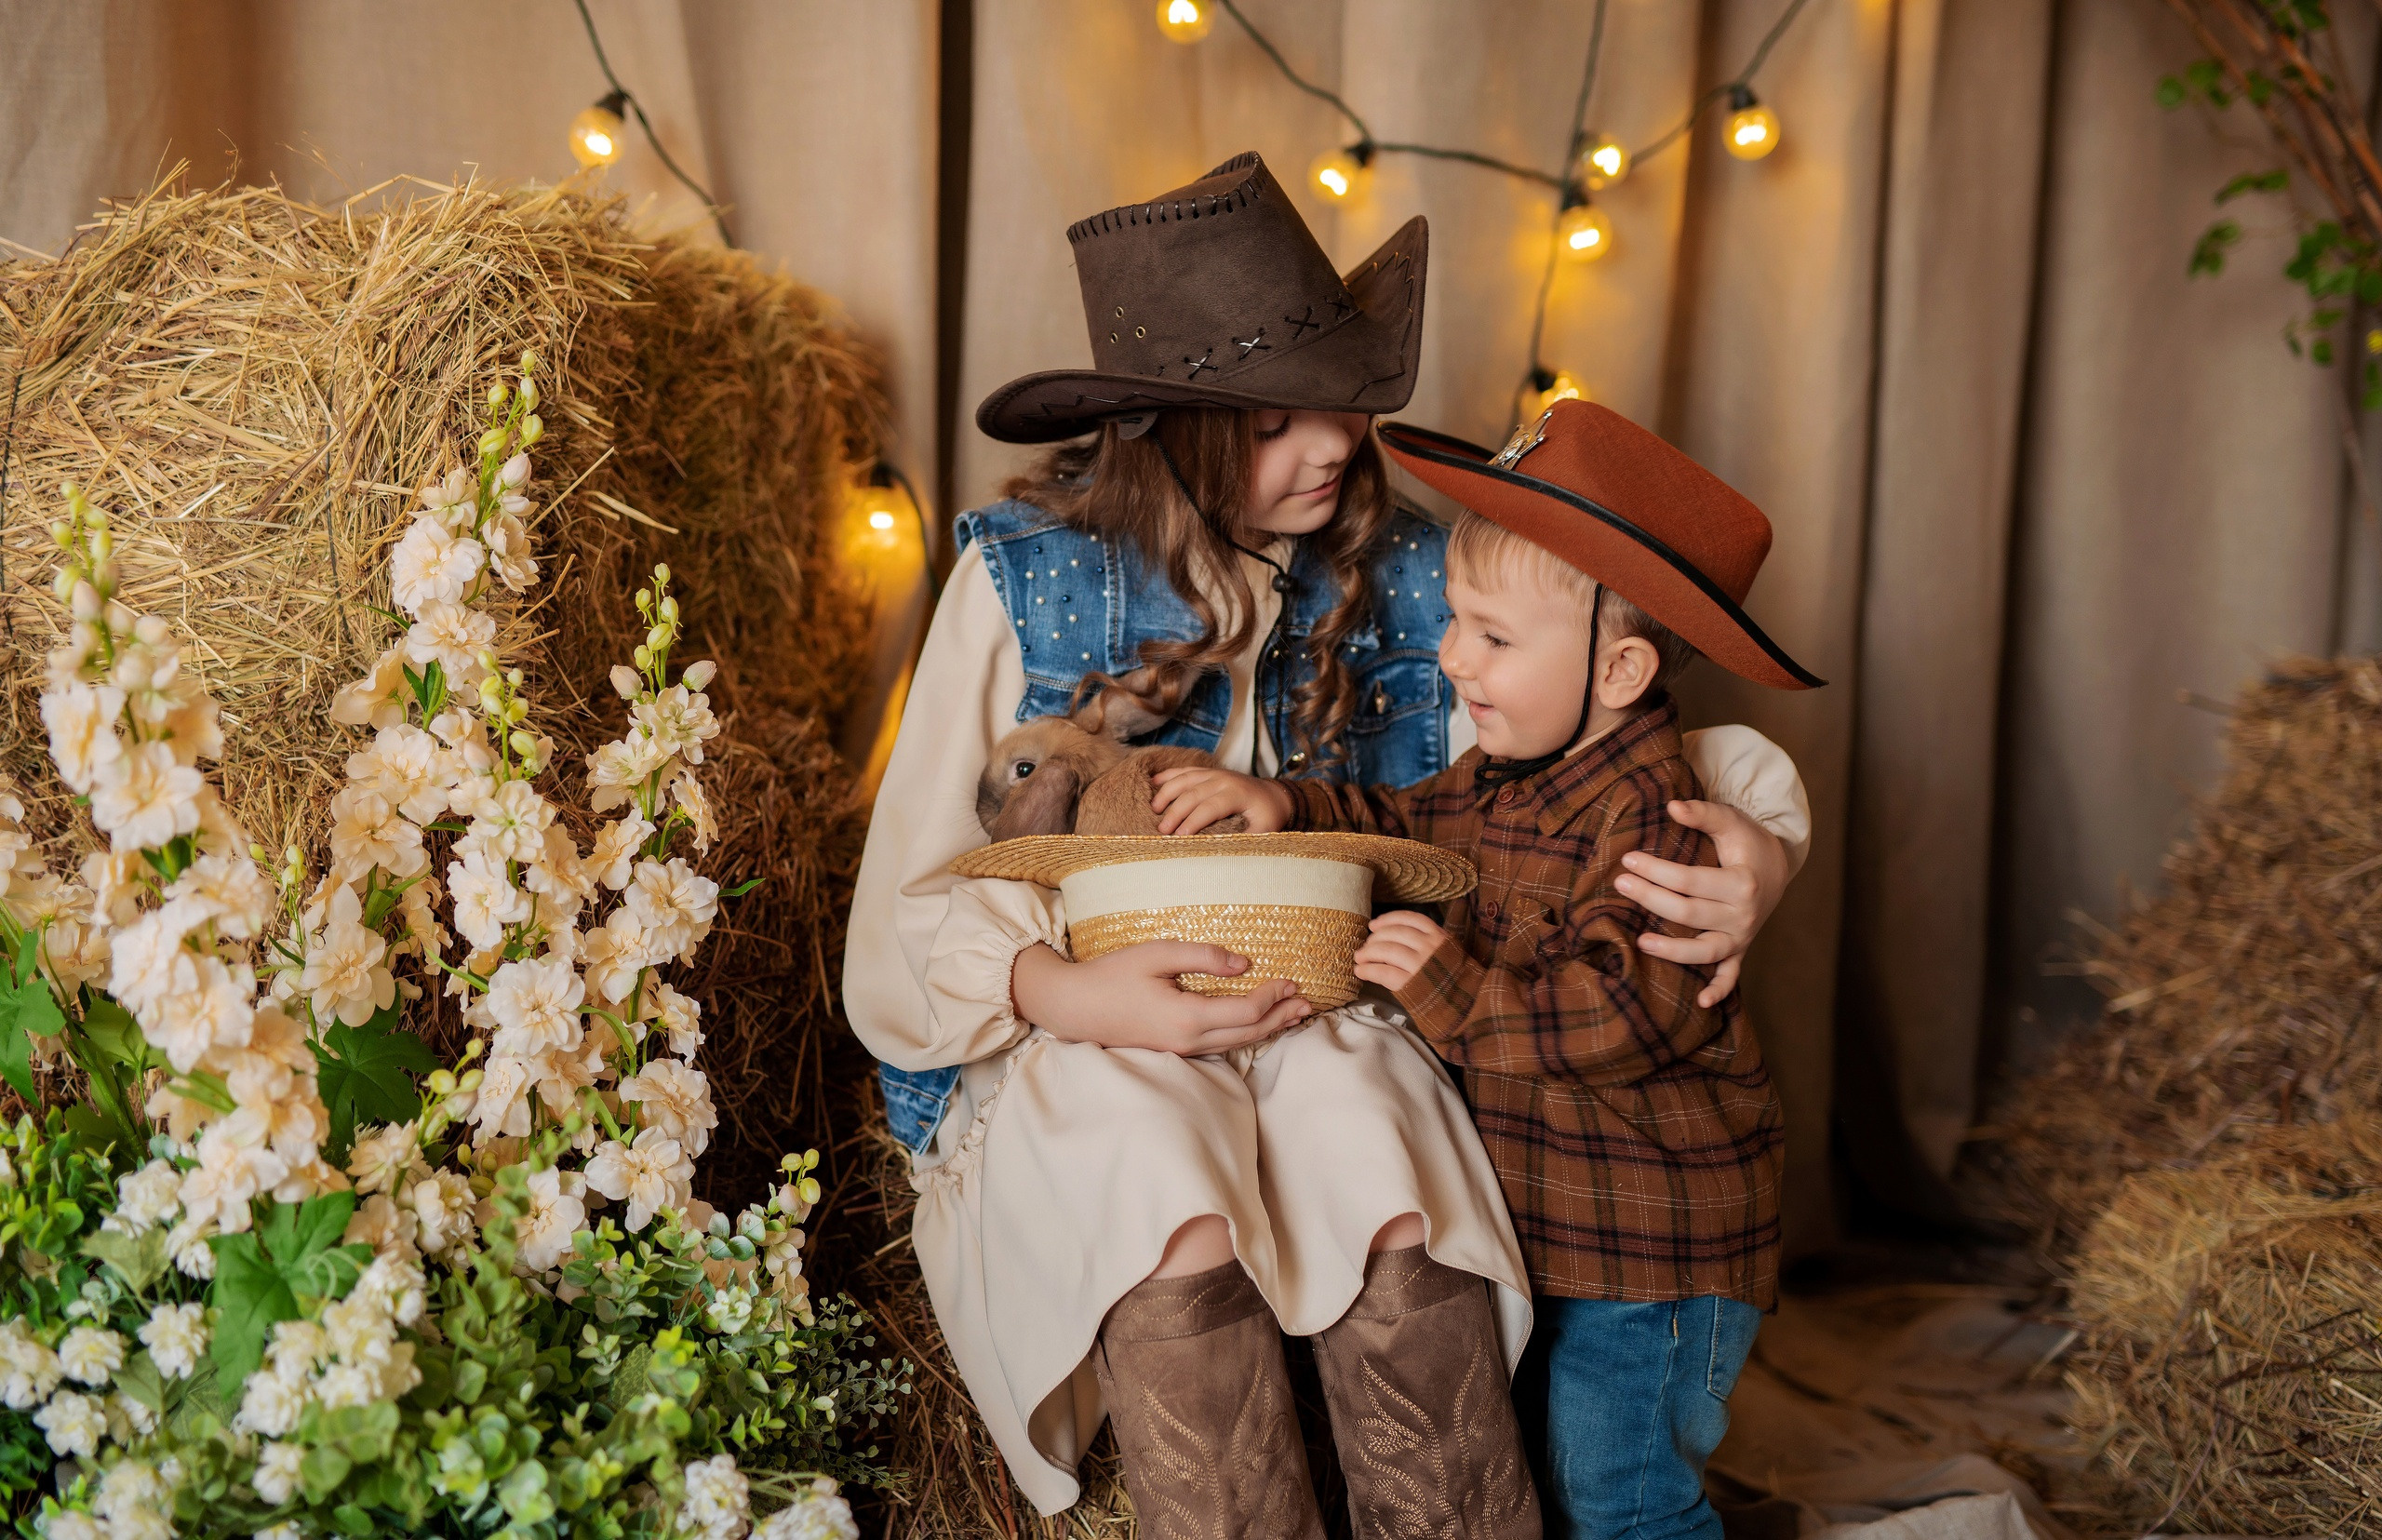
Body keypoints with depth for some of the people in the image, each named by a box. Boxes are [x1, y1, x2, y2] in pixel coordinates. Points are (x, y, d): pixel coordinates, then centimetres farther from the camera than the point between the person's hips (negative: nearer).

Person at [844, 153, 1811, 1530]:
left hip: (1322, 1024, 2)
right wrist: (1072, 991, -23)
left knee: (1403, 1227, -33)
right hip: (1070, 1044, -1)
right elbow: (911, 908, -3)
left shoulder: (1403, 579, 3)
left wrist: (1760, 850, -15)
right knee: (1180, 1238, -36)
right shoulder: (1023, 581, -4)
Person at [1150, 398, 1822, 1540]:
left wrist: (1457, 995, -30)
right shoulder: (1504, 779, 5)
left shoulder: (1645, 814, -25)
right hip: (1546, 1227, 10)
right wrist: (1288, 806, 7)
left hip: (1650, 1248, -10)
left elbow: (1633, 1010, -32)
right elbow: (1407, 825, 22)